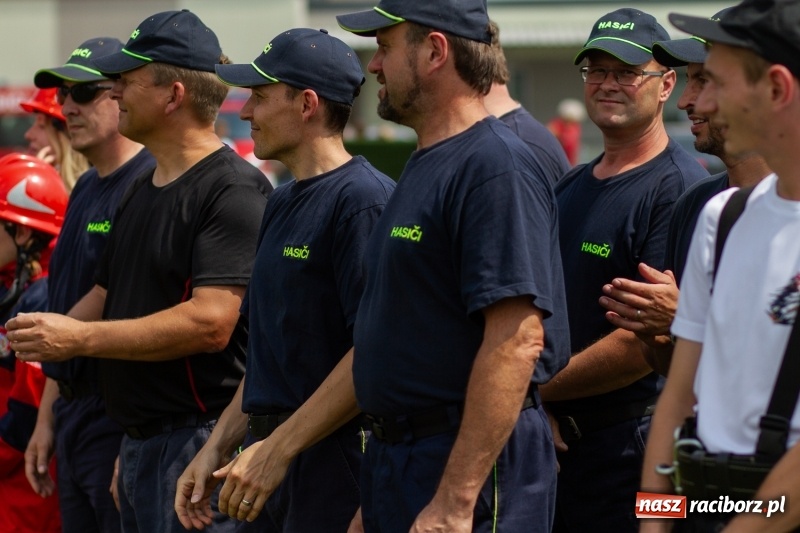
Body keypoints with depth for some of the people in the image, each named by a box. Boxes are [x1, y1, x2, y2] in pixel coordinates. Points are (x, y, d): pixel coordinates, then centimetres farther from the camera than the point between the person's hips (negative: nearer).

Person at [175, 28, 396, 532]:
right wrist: (217, 447, 15)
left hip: (335, 459, -9)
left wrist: (277, 449, -20)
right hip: (272, 455, 9)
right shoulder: (283, 203, 17)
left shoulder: (363, 200, -13)